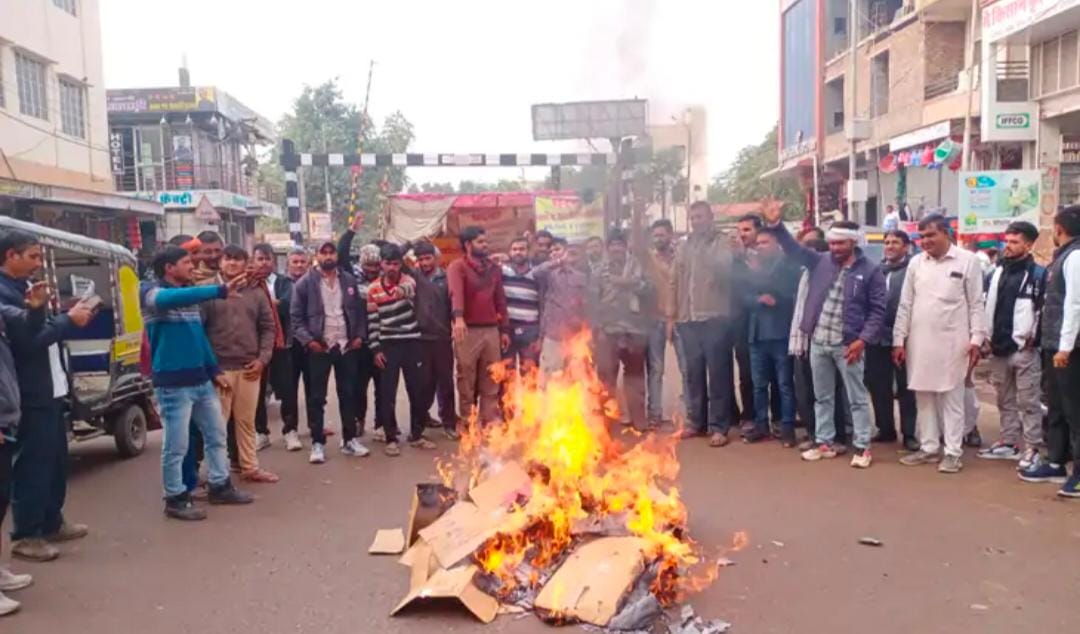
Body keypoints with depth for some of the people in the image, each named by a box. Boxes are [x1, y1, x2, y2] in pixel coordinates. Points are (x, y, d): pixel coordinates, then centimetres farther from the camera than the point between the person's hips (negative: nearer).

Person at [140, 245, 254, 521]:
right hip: (173, 384, -8)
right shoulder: (152, 293, -9)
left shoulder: (189, 296, 13)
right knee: (176, 445, 1)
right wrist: (221, 290, -42)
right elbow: (174, 298, -33)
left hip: (202, 380, 8)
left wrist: (214, 370, 15)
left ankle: (219, 486, 29)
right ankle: (176, 499, 15)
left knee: (216, 435, 15)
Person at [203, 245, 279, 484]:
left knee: (246, 421, 12)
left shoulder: (257, 293, 9)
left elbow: (268, 327, 11)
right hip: (219, 367, -3)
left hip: (250, 367, 3)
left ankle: (250, 467, 23)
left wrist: (262, 359, 0)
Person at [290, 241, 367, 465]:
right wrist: (307, 340, -14)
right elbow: (295, 316, -4)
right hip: (318, 347, -3)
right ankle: (318, 443, 12)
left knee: (348, 394, 9)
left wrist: (360, 335, 0)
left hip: (346, 345, 3)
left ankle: (350, 439, 20)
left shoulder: (349, 280, 8)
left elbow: (360, 310, 11)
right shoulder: (305, 283, -3)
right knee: (317, 397, 3)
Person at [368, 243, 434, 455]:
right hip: (388, 346, 0)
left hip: (412, 343, 1)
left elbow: (410, 289, -27)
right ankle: (391, 438, 12)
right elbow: (372, 321, 3)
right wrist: (375, 349, -4)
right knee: (388, 394, 2)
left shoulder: (408, 280, 0)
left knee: (418, 391, 6)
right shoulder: (374, 288, 2)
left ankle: (416, 435, 20)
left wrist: (402, 290, -51)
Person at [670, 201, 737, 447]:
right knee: (693, 372, 10)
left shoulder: (721, 244, 1)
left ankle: (718, 426, 3)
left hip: (714, 317, -5)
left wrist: (705, 251, -22)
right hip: (688, 318, 5)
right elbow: (675, 281, 16)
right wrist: (672, 313, 11)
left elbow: (725, 271, -15)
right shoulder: (683, 247, 15)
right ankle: (696, 421, 21)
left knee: (717, 372, -3)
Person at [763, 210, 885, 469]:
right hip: (818, 343, 5)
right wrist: (775, 225, -9)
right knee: (822, 397, 14)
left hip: (847, 345, -4)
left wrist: (862, 340, -14)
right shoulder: (821, 261, 6)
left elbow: (877, 310, -6)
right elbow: (794, 248, 6)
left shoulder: (870, 271, -5)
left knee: (857, 398, 5)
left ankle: (862, 447, 14)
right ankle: (825, 443, 25)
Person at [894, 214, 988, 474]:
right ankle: (928, 447, 20)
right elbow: (905, 304, 8)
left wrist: (976, 339, -8)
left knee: (952, 398, 3)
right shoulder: (916, 263, 6)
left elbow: (976, 304, -1)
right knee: (924, 398, 10)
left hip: (952, 342, -3)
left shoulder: (967, 261, -2)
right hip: (919, 342, 4)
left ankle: (953, 452, 10)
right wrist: (899, 340, 4)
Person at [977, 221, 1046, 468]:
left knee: (1029, 401, -1)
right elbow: (987, 306, 16)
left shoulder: (1038, 274, -5)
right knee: (1005, 400, 14)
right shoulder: (997, 272, 13)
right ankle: (1009, 443, 24)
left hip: (1024, 349, -6)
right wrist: (987, 338, 10)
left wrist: (1033, 338, -11)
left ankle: (1033, 448, 6)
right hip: (999, 349, 6)